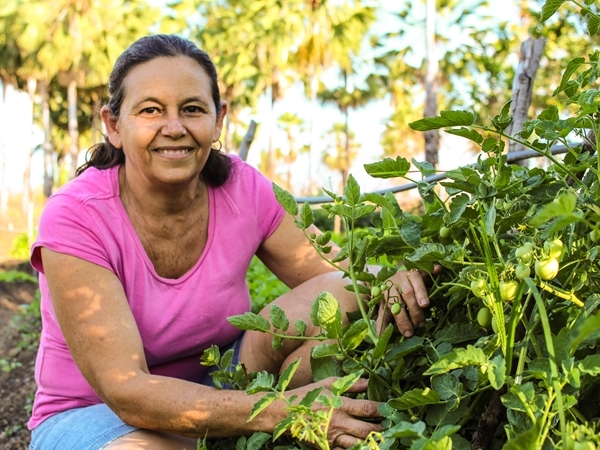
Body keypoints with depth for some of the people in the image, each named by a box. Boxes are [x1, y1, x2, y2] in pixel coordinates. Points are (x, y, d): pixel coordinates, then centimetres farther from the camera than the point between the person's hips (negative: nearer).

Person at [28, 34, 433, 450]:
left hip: (215, 385, 4)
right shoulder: (75, 219, -23)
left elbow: (329, 283, -3)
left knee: (343, 295, -18)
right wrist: (279, 413, -42)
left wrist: (389, 282, -27)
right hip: (95, 414, -3)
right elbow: (125, 390, -30)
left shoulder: (242, 188, -10)